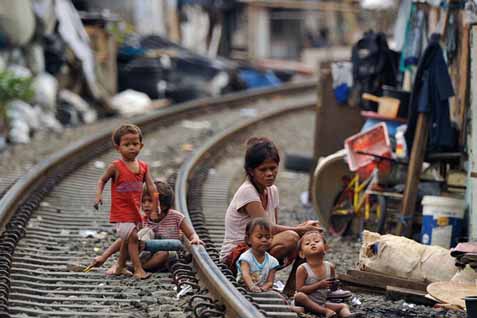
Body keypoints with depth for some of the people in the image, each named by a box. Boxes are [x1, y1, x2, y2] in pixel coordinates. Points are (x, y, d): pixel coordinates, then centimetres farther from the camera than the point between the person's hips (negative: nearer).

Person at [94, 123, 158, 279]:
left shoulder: (143, 167, 1)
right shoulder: (115, 167, -12)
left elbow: (151, 187, -1)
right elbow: (102, 180, 0)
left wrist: (155, 208, -6)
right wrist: (98, 195, -16)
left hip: (134, 210, 6)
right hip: (121, 212, -6)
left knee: (127, 240, 18)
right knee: (132, 237, -15)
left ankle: (120, 267, 33)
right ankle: (138, 269, -11)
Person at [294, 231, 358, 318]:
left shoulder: (330, 267, 0)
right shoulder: (303, 269, -14)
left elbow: (332, 286, 16)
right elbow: (300, 290, -19)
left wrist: (333, 284, -9)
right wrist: (319, 285, -24)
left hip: (322, 303, 5)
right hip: (307, 304, -5)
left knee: (343, 306, -6)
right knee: (299, 296, -33)